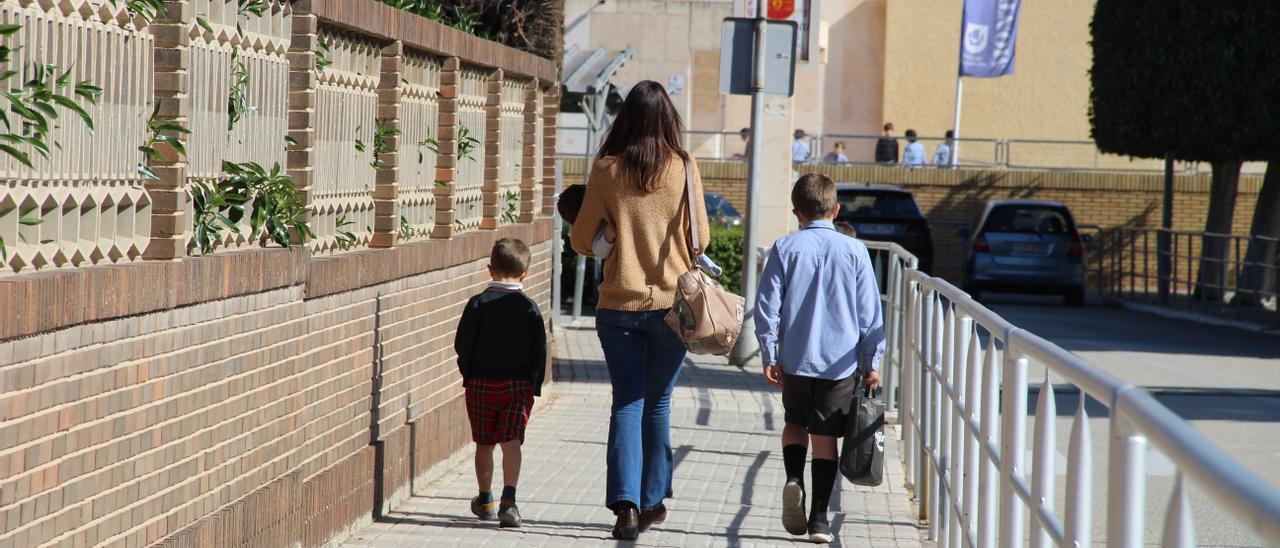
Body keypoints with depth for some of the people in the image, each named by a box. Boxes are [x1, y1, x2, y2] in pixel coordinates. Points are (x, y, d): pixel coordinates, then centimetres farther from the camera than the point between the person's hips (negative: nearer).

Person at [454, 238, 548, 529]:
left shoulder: (478, 304, -5)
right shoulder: (529, 308, -3)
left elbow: (462, 344, -3)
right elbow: (539, 352, -1)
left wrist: (468, 375, 12)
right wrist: (533, 387, 8)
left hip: (481, 383, 1)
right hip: (518, 385, 0)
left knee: (484, 444, 12)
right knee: (511, 442, -4)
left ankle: (485, 500, 25)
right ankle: (508, 500, -20)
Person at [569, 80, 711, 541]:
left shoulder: (607, 169, -4)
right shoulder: (683, 167, -5)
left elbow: (581, 240, 1)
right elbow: (701, 238, 1)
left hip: (619, 304, 0)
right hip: (670, 302, 0)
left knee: (626, 402, 3)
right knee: (658, 403, 13)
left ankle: (625, 503, -10)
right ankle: (653, 501, 20)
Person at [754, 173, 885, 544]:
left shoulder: (785, 249, -3)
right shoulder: (854, 251, -1)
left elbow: (767, 306, -4)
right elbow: (870, 313, 1)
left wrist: (769, 356, 4)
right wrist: (872, 363, 8)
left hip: (795, 360, 0)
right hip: (840, 362, 0)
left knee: (795, 423, 21)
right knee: (825, 437, 6)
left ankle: (794, 479, -6)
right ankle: (819, 519, 4)